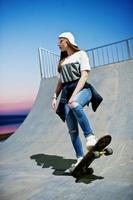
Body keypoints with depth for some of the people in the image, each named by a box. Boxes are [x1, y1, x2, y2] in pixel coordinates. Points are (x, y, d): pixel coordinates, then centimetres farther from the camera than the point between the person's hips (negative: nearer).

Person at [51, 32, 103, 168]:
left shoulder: (81, 54, 7)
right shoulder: (62, 61, 24)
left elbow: (84, 75, -7)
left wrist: (74, 95, -20)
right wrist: (55, 97, 9)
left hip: (82, 89, -5)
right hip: (67, 93, 5)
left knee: (75, 105, -41)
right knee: (72, 130, -5)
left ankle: (90, 136, -30)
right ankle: (80, 158, 4)